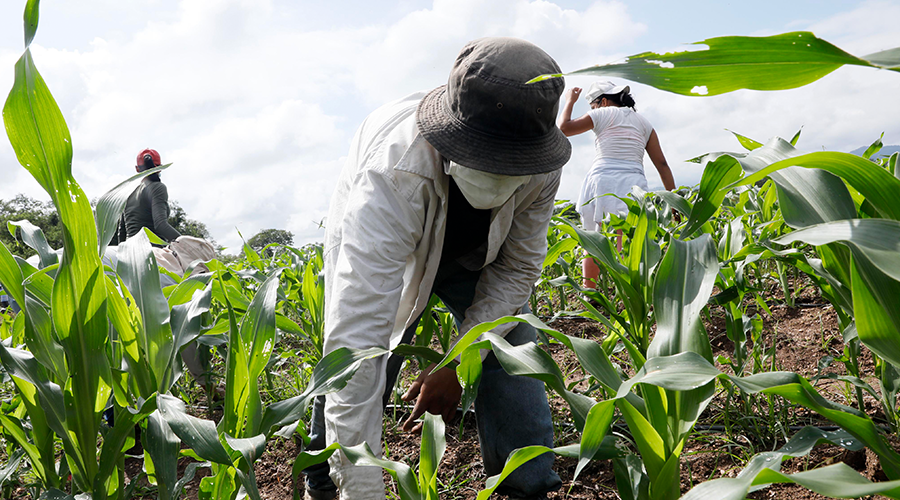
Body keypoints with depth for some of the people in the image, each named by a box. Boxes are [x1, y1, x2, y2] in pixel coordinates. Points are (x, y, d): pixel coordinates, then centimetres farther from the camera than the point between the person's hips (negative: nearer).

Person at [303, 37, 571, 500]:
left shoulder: (540, 166, -33)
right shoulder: (395, 176, -47)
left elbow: (518, 267, -16)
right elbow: (356, 336, -50)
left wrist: (459, 362, -26)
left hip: (473, 254, 3)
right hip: (379, 245, -3)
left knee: (512, 349, -10)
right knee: (355, 369, -11)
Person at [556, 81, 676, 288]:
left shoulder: (603, 114, 9)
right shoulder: (643, 123, 21)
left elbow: (563, 128, 8)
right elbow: (662, 164, 15)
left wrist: (570, 100, 22)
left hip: (602, 181, -2)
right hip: (633, 184, 3)